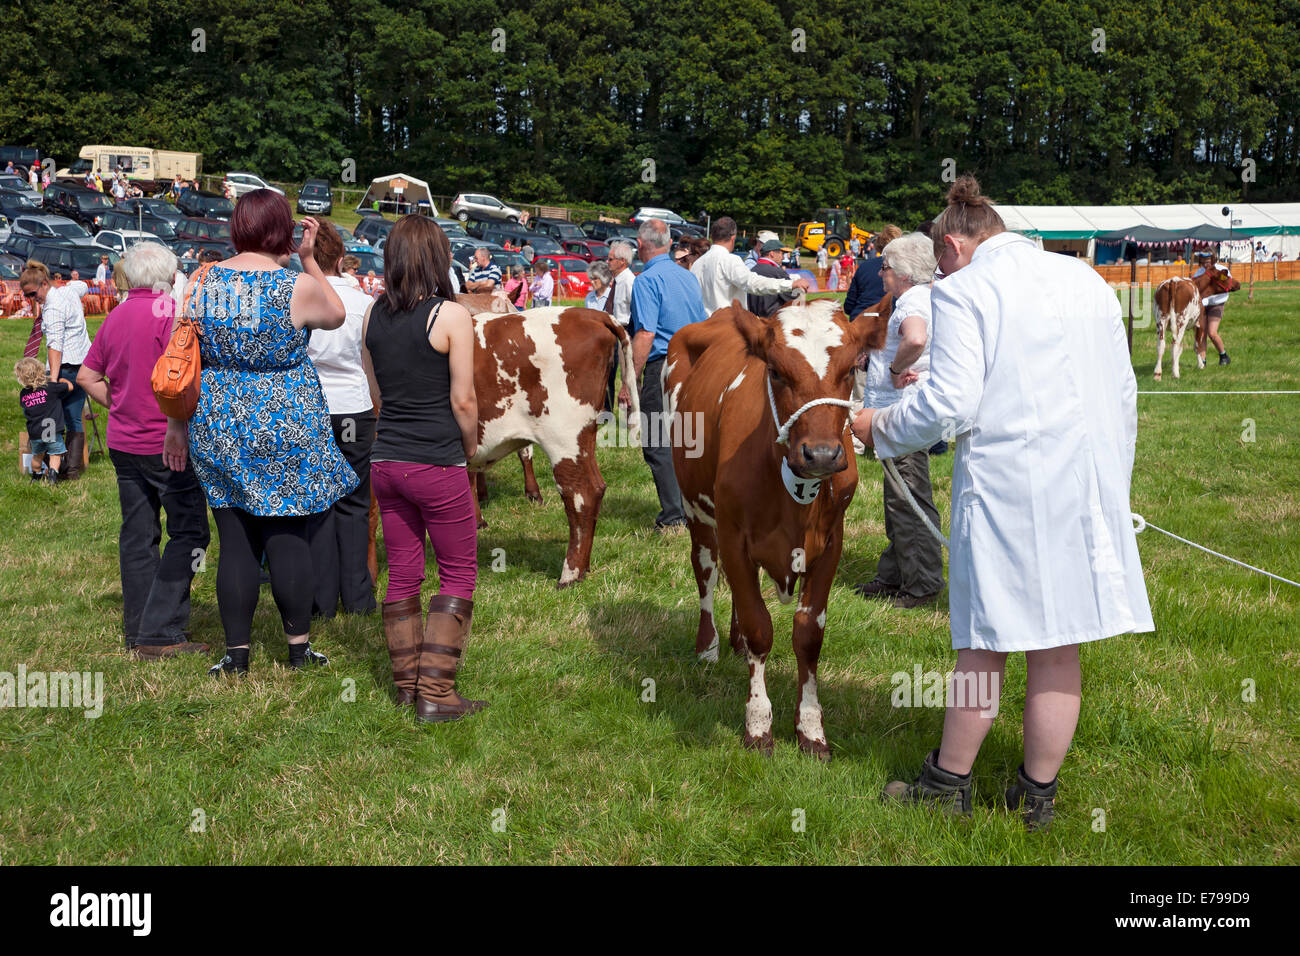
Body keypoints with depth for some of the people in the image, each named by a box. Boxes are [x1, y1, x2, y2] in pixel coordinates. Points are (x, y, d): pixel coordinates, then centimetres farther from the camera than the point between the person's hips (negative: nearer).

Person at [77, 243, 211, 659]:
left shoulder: (115, 317, 9)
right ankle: (160, 633, -7)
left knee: (137, 536, 12)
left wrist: (120, 406, 16)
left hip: (123, 443, 7)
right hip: (169, 444, -7)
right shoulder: (170, 311, -13)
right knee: (189, 532, -1)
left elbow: (87, 377, 15)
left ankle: (138, 632, 18)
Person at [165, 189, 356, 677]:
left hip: (218, 425, 3)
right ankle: (299, 646, 15)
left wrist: (177, 426, 11)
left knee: (235, 540, 8)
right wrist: (308, 259, 11)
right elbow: (337, 314, 11)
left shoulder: (202, 281, -2)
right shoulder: (299, 286, -11)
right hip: (285, 425, -3)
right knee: (287, 536, 7)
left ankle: (236, 653, 12)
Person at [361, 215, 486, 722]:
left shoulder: (372, 315, 5)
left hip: (386, 460, 6)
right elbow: (463, 400, -10)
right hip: (439, 464, -6)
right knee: (459, 574, 6)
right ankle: (435, 694, 4)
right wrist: (470, 448, 5)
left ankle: (406, 686, 22)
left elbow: (376, 394, 13)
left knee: (402, 574, 14)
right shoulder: (451, 316, -12)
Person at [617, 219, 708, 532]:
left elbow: (646, 334, -20)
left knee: (657, 446, -1)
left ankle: (673, 518, -3)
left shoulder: (647, 280, -12)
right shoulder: (689, 276, 12)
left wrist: (630, 381, -18)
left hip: (662, 366, -8)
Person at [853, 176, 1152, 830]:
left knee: (985, 647, 5)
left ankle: (949, 784, 20)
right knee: (1058, 651, 10)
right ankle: (1038, 797, 19)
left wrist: (879, 427, 2)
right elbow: (1123, 394, 15)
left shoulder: (963, 291, -6)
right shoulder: (1085, 279, 13)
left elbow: (948, 404, -15)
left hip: (1005, 488, -5)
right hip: (1088, 483, 5)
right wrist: (1111, 483, 23)